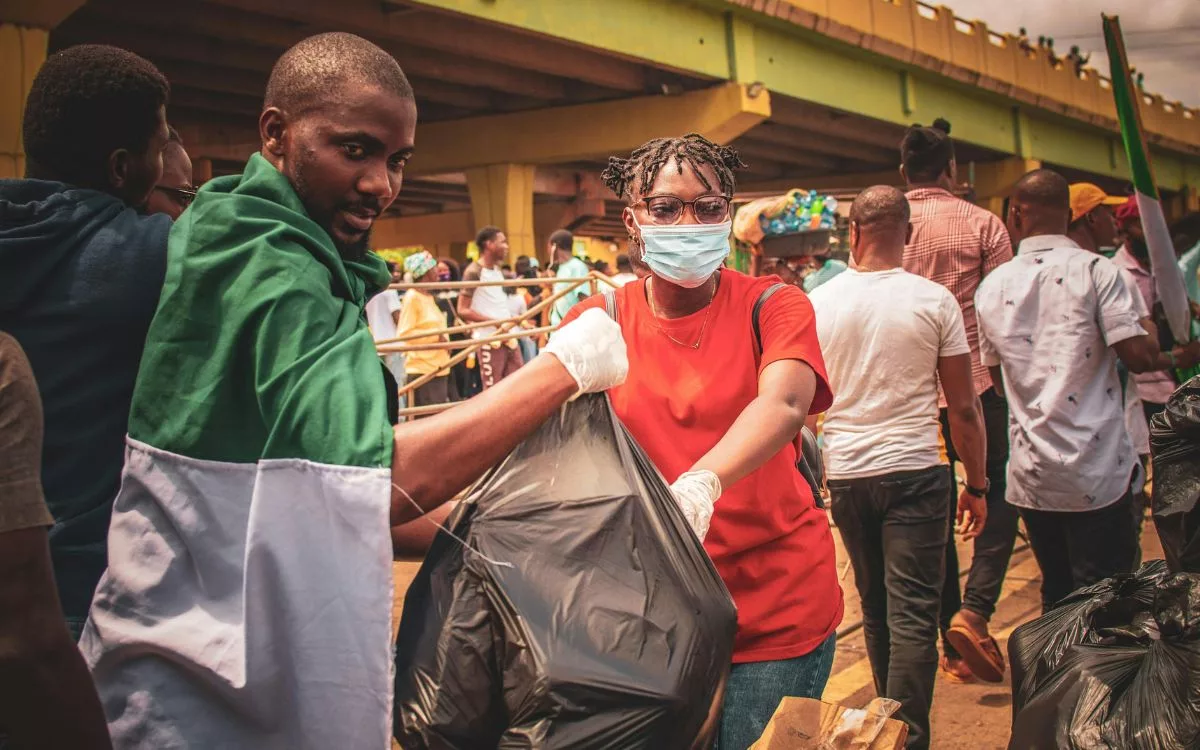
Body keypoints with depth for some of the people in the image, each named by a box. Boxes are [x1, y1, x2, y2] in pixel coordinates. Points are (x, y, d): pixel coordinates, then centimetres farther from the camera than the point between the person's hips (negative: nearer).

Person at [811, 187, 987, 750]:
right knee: (912, 614, 0)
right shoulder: (934, 301, -6)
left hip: (845, 473, 3)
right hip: (914, 472, -3)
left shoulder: (818, 303, 0)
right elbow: (964, 407, -3)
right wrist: (976, 484, 7)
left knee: (875, 608, 18)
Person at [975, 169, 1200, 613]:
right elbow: (1138, 356, -15)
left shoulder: (992, 287, 6)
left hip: (1031, 475, 4)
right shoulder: (1094, 269, -8)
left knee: (1056, 597, 16)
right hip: (1095, 474, -4)